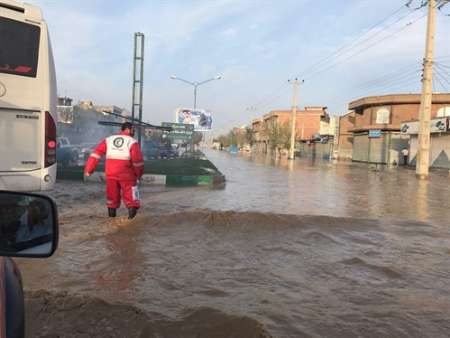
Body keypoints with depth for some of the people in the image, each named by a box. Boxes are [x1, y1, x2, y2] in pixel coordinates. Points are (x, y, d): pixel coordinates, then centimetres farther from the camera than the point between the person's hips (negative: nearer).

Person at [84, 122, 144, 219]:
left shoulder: (109, 140, 9)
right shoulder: (132, 142, -4)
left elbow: (96, 153, 4)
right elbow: (137, 160, -8)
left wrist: (88, 169, 6)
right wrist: (139, 174, 8)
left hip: (110, 173, 4)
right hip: (126, 174, -4)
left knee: (112, 194, 17)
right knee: (129, 193, 5)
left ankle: (111, 214, 25)